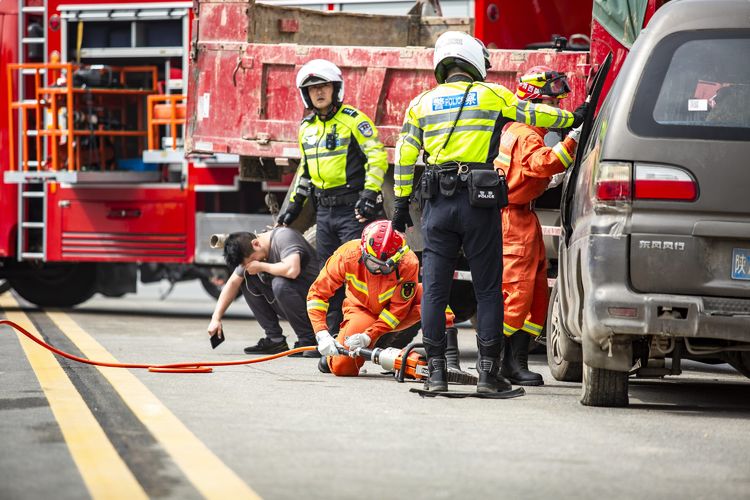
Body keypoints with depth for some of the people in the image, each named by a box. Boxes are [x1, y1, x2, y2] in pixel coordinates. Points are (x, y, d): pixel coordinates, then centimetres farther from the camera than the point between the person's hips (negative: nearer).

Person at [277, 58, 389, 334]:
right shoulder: (307, 127, 16)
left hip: (352, 208, -7)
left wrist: (370, 194, -21)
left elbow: (377, 157, -13)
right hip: (324, 210, 7)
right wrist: (294, 204, 25)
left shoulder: (353, 119, -7)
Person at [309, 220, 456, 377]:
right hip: (363, 311, 1)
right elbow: (317, 293, -20)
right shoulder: (347, 255, -28)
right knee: (342, 367, -19)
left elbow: (398, 308, -22)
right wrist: (322, 334, -31)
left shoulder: (408, 263, -31)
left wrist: (369, 336, -32)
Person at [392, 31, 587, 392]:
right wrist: (574, 118, 26)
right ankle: (488, 372, 3)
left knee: (434, 289, 6)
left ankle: (436, 371, 4)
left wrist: (401, 202, 14)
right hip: (478, 203, -2)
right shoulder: (492, 95, 5)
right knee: (487, 289, 5)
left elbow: (404, 156, 10)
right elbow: (534, 114, 9)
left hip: (437, 203, 2)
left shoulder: (421, 104, 12)